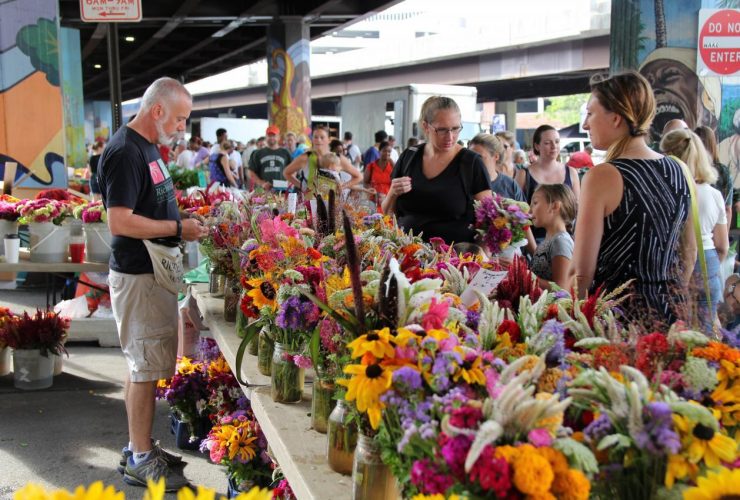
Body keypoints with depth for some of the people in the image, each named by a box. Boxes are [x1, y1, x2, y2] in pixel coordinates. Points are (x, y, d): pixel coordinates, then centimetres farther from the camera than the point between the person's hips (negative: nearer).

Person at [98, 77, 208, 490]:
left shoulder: (148, 146, 12)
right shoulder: (125, 152, -18)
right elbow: (120, 222, -25)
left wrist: (182, 216, 9)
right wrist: (178, 229, -19)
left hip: (155, 271, 10)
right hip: (138, 276, -10)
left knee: (145, 364, 16)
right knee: (146, 366, -2)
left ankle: (140, 447, 28)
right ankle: (141, 460, 10)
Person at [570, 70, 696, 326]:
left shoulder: (603, 177, -15)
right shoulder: (678, 171, 4)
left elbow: (582, 273, -16)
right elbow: (689, 253, 15)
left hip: (619, 312, -6)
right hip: (671, 311, 7)